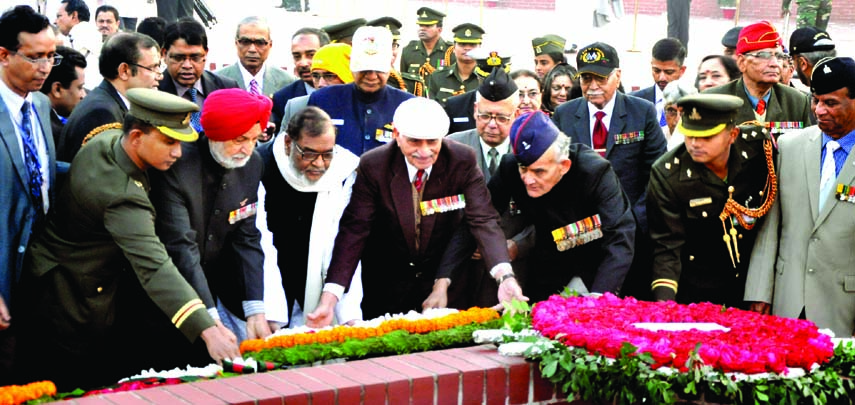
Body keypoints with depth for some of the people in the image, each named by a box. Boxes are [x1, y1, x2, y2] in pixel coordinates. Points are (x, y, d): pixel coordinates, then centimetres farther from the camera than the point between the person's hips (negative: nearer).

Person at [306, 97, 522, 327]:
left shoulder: (463, 161, -15)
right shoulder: (372, 167, -16)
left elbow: (483, 220, -19)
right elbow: (354, 230, -20)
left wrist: (505, 276, -37)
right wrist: (329, 299, -32)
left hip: (445, 280, 1)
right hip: (386, 289, -1)